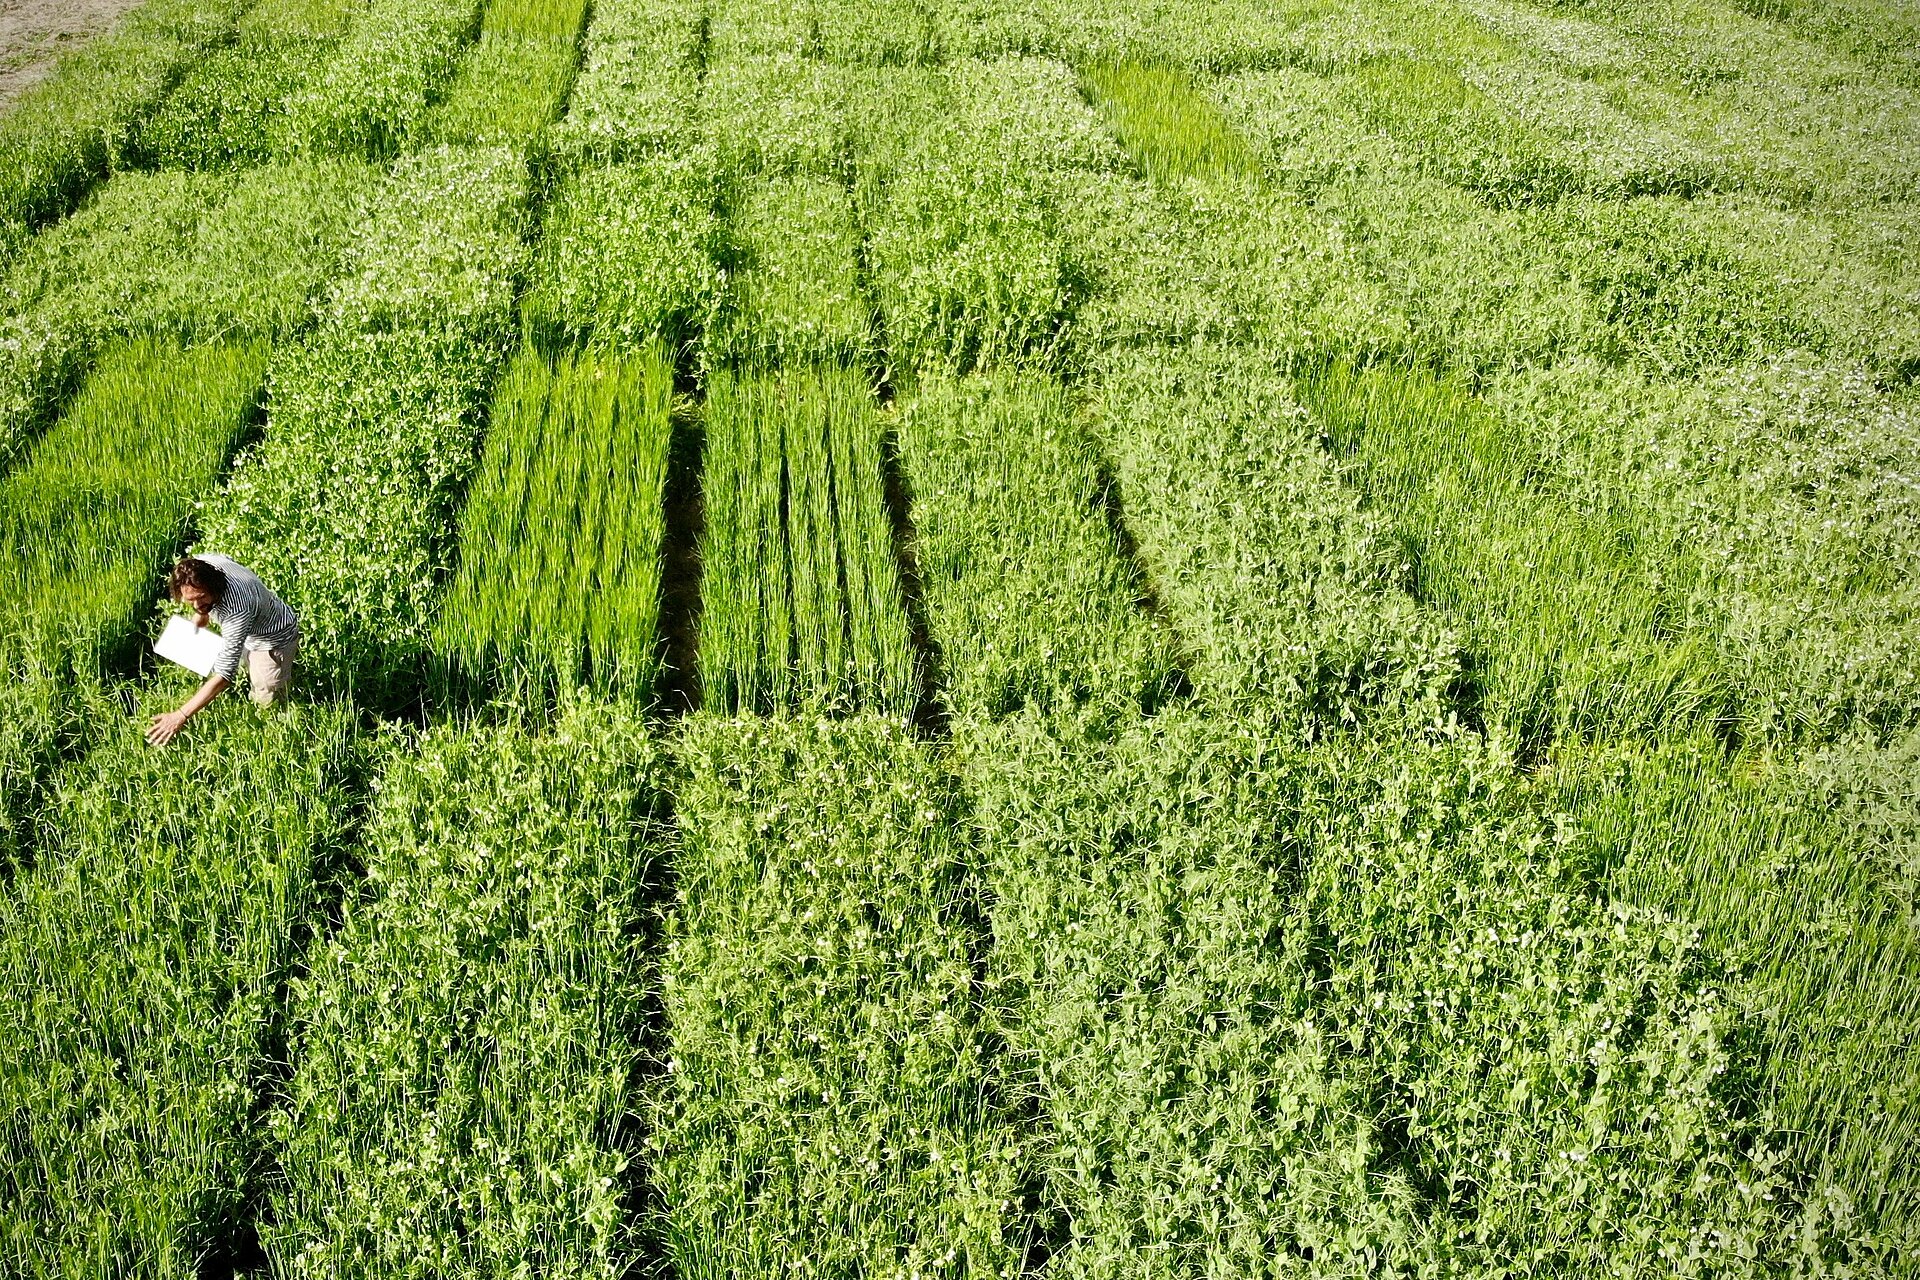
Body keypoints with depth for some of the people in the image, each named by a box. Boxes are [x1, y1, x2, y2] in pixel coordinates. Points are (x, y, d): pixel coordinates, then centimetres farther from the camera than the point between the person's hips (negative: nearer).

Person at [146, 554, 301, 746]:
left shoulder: (237, 610, -48)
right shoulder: (196, 566, -27)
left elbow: (224, 674, -46)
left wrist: (180, 717, -47)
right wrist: (200, 615, -1)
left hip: (274, 639, -7)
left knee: (266, 703, 5)